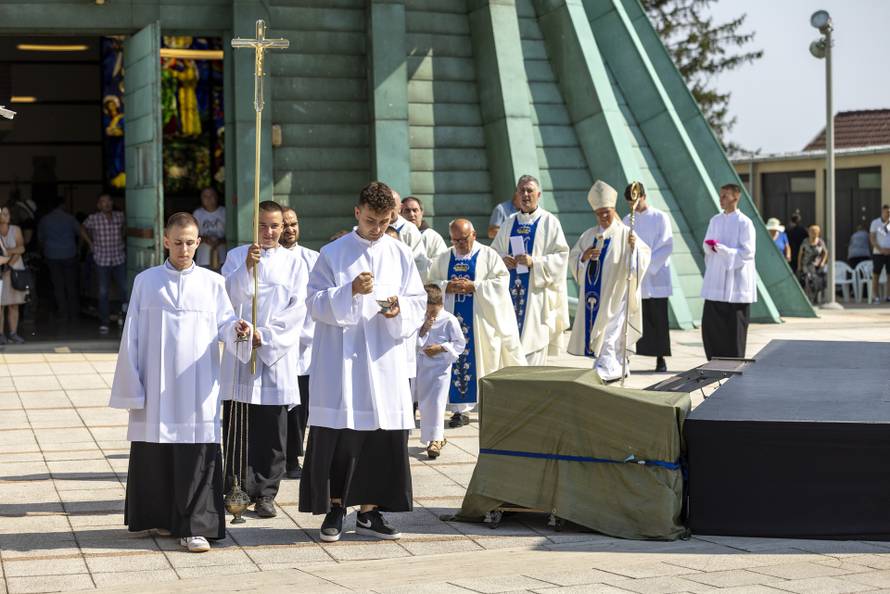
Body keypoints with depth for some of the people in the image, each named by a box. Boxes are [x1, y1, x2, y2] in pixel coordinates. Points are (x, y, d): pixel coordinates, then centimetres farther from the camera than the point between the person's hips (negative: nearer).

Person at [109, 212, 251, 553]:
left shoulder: (212, 283, 7)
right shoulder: (146, 282, 7)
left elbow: (224, 322, 5)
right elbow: (132, 336, 5)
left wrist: (236, 329, -19)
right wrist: (132, 386, 1)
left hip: (197, 388, 0)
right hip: (156, 388, 1)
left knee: (198, 456, -6)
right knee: (155, 454, 5)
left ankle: (194, 526, -2)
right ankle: (160, 517, 21)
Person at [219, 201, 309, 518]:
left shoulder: (294, 262, 8)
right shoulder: (237, 256, 8)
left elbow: (298, 308, 0)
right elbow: (228, 297, -5)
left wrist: (266, 335, -10)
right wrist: (246, 267, -21)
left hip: (277, 353, 0)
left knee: (272, 431, 0)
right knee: (236, 425, 0)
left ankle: (265, 492, 7)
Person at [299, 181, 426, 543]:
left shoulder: (401, 255, 9)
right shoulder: (333, 253, 1)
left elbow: (418, 303, 9)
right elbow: (316, 302, -4)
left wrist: (399, 310, -13)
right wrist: (350, 292, -20)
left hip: (384, 360, 3)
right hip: (340, 361, -2)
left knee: (383, 437, 3)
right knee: (337, 437, -2)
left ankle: (370, 512, 13)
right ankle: (335, 510, 10)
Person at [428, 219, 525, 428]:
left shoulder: (489, 256, 3)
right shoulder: (443, 259, 12)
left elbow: (501, 282, -6)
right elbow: (431, 284, 8)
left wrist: (473, 286, -16)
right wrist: (448, 286, -11)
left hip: (481, 319, -2)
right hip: (454, 317, 2)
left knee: (485, 361, 1)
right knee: (458, 361, -1)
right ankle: (460, 410, 1)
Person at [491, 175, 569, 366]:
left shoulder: (549, 222, 0)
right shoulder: (510, 223, 14)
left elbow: (561, 255, -6)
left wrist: (534, 262, -18)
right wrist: (502, 259, -4)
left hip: (537, 291, -4)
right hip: (511, 291, 4)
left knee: (534, 340, -8)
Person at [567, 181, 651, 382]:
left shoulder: (625, 233, -5)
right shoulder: (588, 235, 12)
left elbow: (644, 257, -16)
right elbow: (572, 258, 12)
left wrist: (633, 247, -36)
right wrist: (584, 256, -8)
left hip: (615, 295, -6)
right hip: (592, 295, 6)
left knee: (610, 336, -11)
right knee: (594, 334, 11)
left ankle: (604, 373, -15)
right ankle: (618, 370, 24)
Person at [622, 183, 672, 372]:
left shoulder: (660, 218, -1)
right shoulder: (628, 220, 12)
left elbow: (667, 247, -6)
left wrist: (647, 264, -14)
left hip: (655, 278, -3)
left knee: (658, 319, -1)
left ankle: (660, 358, 6)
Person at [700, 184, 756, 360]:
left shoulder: (744, 223, -7)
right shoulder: (715, 220, 11)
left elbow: (747, 252, -11)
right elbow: (706, 245, 13)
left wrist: (721, 247, -19)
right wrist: (711, 246, -11)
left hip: (735, 282, -5)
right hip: (715, 281, 5)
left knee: (734, 326, -1)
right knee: (710, 324, 2)